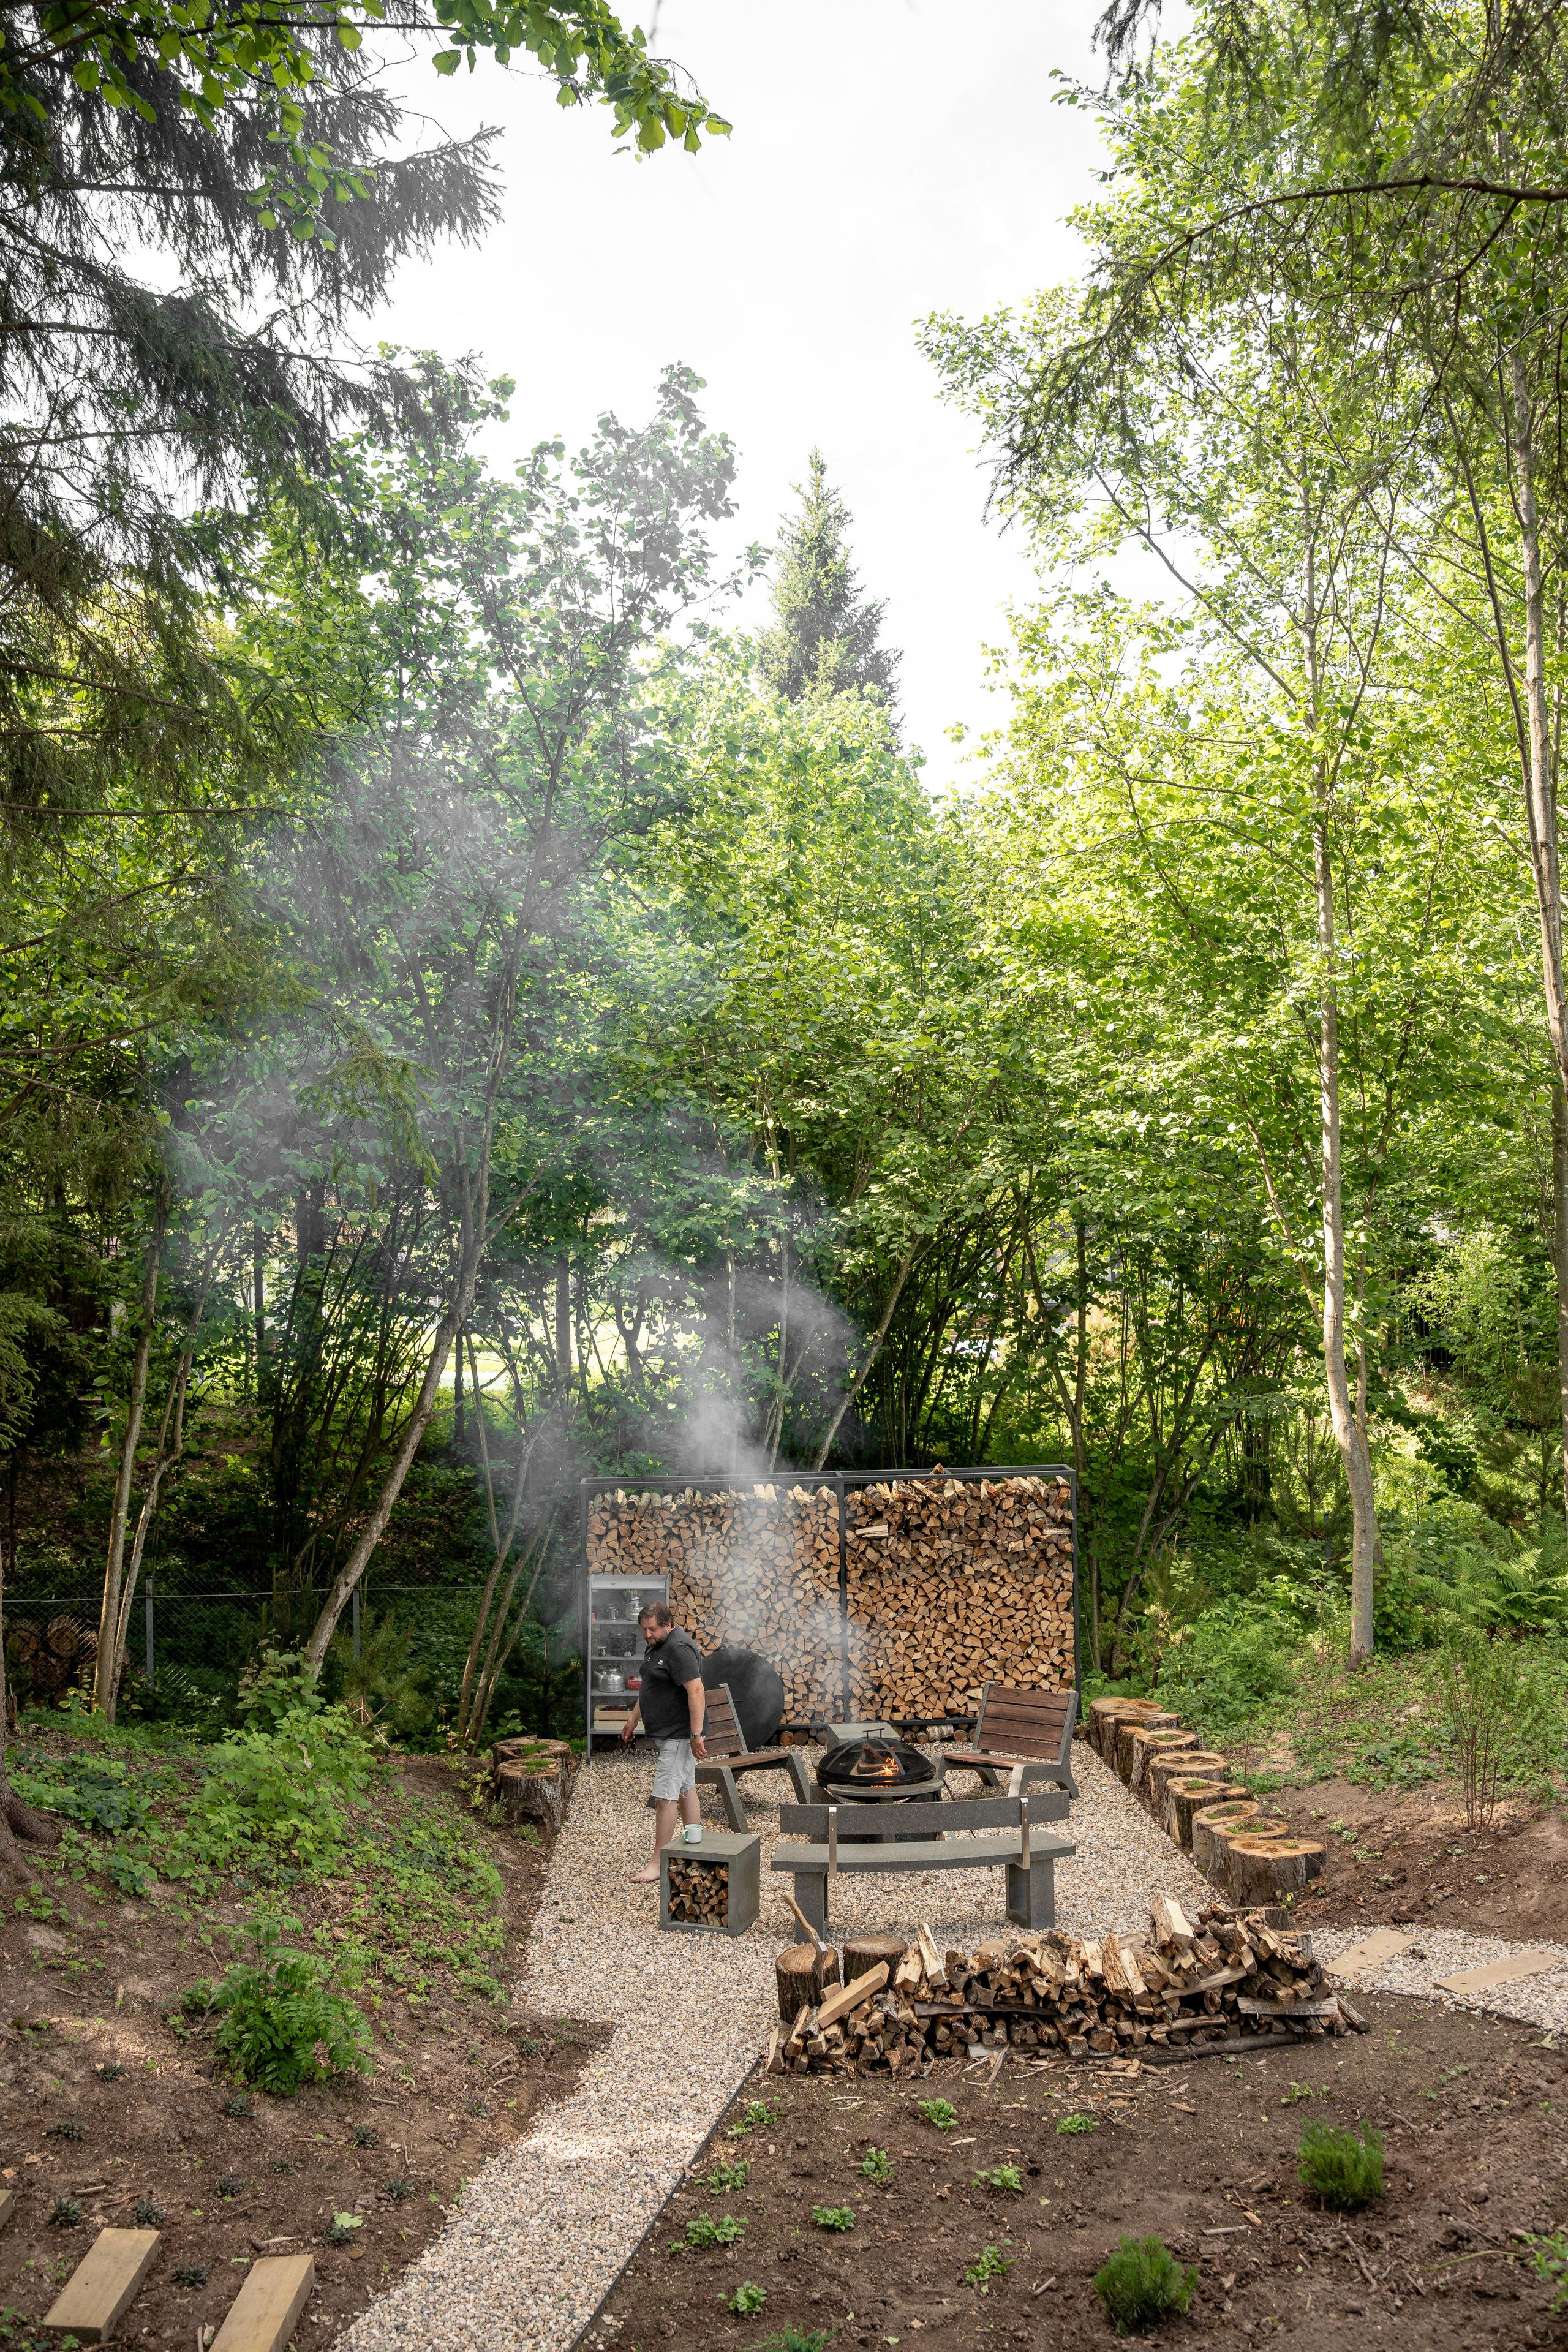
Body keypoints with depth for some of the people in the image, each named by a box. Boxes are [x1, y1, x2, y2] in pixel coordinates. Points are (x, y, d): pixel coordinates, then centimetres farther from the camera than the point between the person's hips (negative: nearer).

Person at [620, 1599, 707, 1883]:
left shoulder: (679, 1649, -22)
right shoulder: (655, 1646, 11)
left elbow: (696, 1691, -27)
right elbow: (649, 1688, 25)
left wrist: (696, 1735, -28)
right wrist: (633, 1719, 26)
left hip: (679, 1734, -10)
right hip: (669, 1732, 10)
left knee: (665, 1796, -8)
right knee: (686, 1788, 17)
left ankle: (658, 1863, -4)